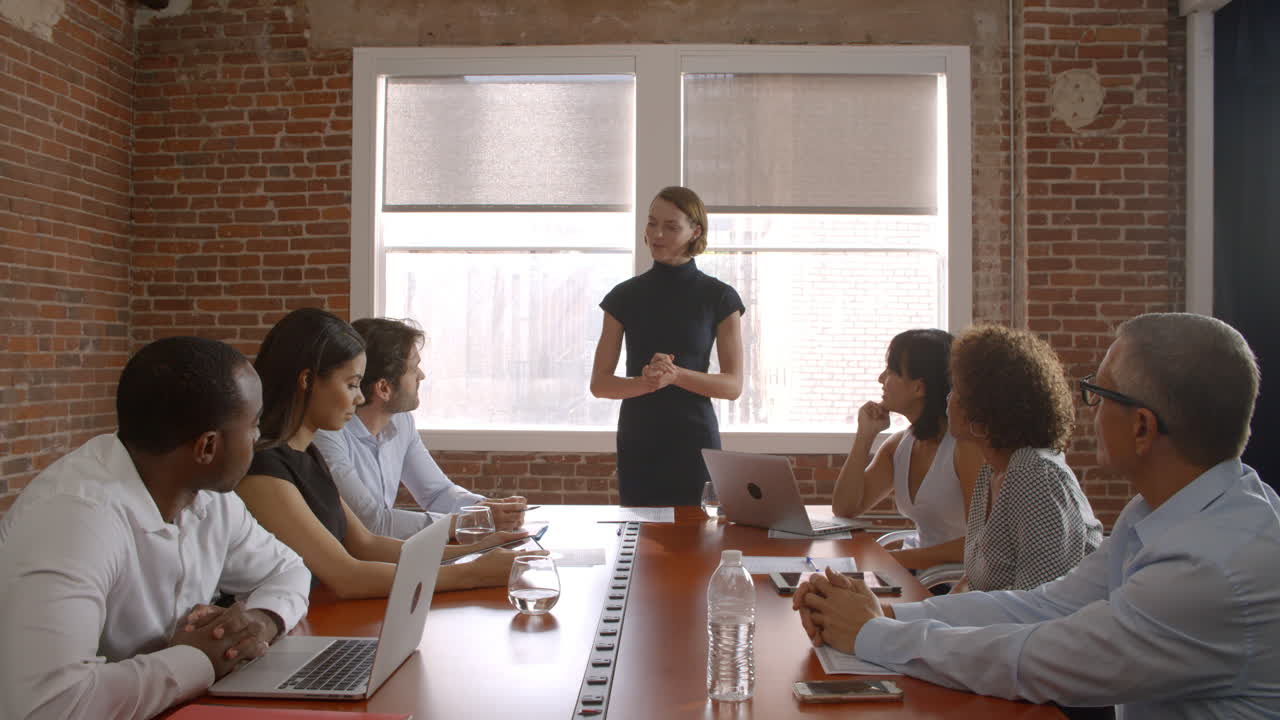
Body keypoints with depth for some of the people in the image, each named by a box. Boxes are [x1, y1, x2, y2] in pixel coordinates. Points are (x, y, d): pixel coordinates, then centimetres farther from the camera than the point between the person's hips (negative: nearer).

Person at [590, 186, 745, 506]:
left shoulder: (720, 298, 0)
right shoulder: (624, 296, 4)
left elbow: (733, 385, -4)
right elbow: (599, 383, 1)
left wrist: (675, 375, -20)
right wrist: (646, 382, -19)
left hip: (695, 443, -1)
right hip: (637, 443, 1)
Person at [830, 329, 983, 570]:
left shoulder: (965, 445, -16)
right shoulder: (899, 444, 6)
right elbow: (844, 509, 5)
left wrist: (899, 558, -21)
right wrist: (865, 436, -3)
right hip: (917, 573, 6)